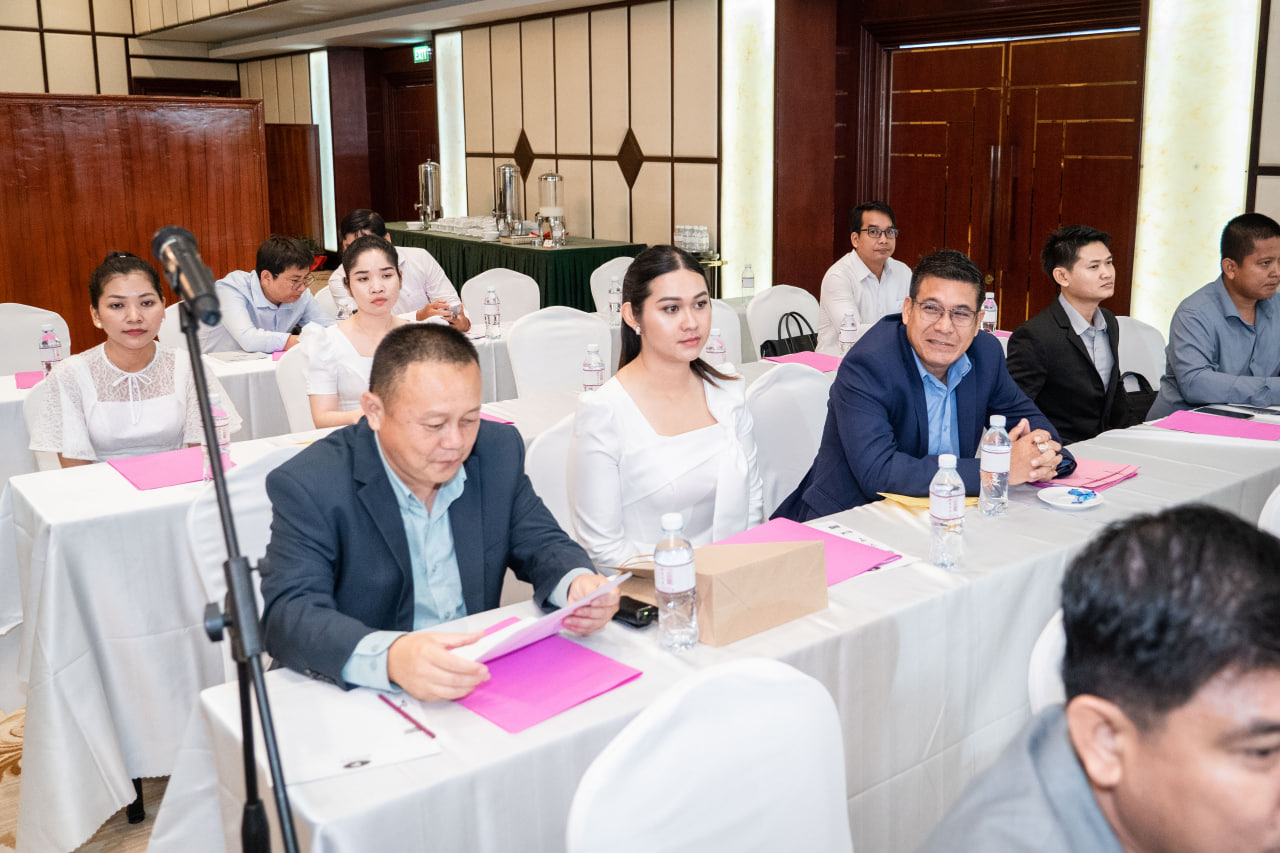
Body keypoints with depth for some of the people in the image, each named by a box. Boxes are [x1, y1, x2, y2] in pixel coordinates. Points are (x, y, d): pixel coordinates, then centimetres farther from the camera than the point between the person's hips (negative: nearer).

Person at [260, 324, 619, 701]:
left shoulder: (499, 449, -1)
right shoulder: (308, 486, -15)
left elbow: (540, 544, 6)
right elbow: (289, 614, -24)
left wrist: (578, 583, -19)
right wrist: (390, 657, -43)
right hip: (363, 698, -4)